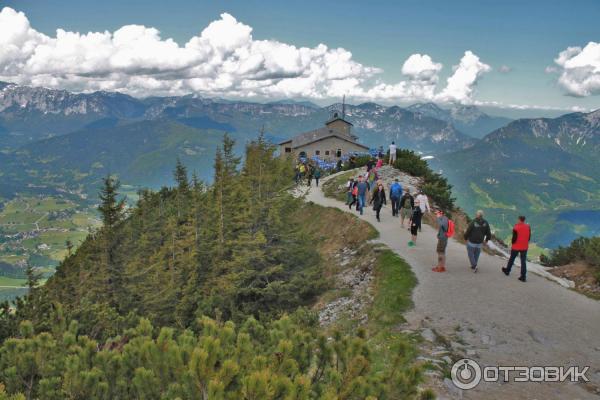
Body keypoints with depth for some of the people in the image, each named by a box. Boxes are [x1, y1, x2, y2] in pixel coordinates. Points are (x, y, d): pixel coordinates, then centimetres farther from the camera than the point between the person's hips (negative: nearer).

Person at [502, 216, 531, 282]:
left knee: (511, 259, 17)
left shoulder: (516, 228, -16)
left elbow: (514, 238, -13)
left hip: (516, 247, -3)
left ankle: (507, 271, 34)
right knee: (523, 261, 4)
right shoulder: (528, 227, -2)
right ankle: (523, 276, 0)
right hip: (524, 247, 3)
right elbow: (529, 237, 5)